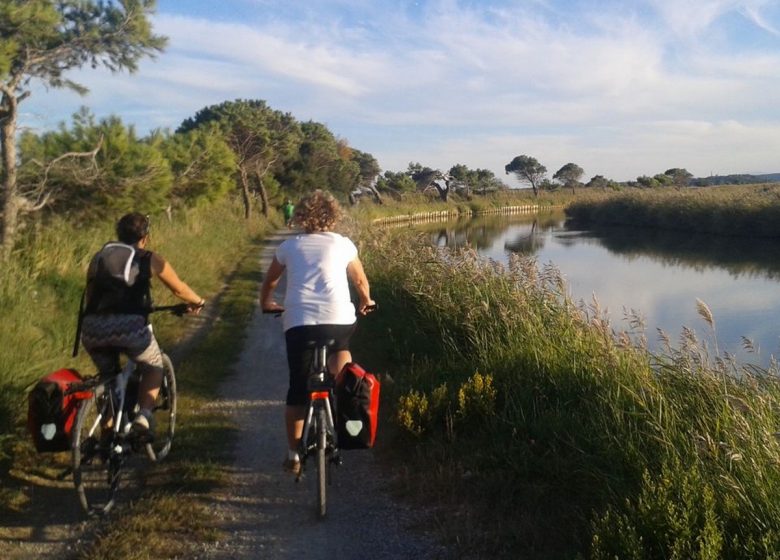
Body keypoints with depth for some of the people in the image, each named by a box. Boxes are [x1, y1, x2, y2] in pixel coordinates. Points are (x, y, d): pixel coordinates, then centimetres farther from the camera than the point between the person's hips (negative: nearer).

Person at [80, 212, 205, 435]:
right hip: (128, 325, -4)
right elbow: (180, 290, 23)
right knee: (153, 367, 20)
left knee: (108, 375, 27)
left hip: (92, 327, 4)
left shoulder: (98, 257, 24)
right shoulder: (150, 259, 13)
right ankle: (143, 415, 0)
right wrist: (197, 302, 42)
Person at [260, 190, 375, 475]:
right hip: (339, 320, -1)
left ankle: (293, 454, 17)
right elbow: (361, 281, 26)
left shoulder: (289, 246, 16)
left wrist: (266, 303, 49)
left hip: (298, 323, 1)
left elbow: (269, 281, 30)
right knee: (339, 347, 33)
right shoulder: (343, 244, 14)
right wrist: (366, 302, 45)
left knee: (297, 389, 11)